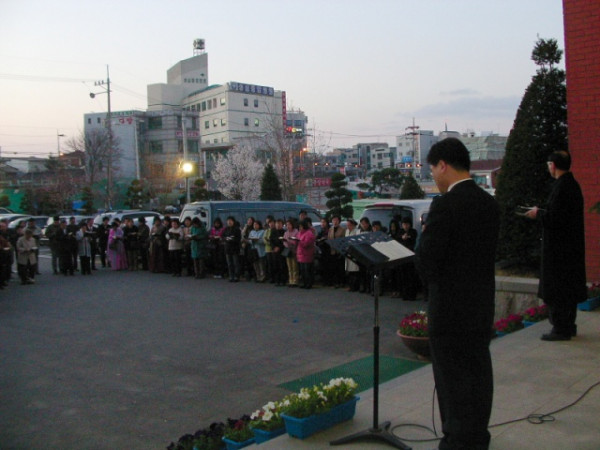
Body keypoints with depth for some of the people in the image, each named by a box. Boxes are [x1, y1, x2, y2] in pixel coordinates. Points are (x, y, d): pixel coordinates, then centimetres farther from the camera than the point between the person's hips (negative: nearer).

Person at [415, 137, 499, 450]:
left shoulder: (445, 205, -19)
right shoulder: (489, 203, 5)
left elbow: (426, 264, -19)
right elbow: (489, 253, 10)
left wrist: (424, 236, -2)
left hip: (450, 307, -8)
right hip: (483, 304, 8)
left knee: (453, 376, 5)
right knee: (478, 371, 19)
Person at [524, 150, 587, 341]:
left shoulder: (561, 187, -20)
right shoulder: (573, 184, 10)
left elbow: (555, 219, -24)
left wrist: (538, 214, -8)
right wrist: (542, 213, 14)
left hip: (558, 247, -10)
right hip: (572, 246, 10)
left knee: (555, 289, -2)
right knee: (570, 287, 16)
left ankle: (561, 329, 3)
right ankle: (569, 326, 26)